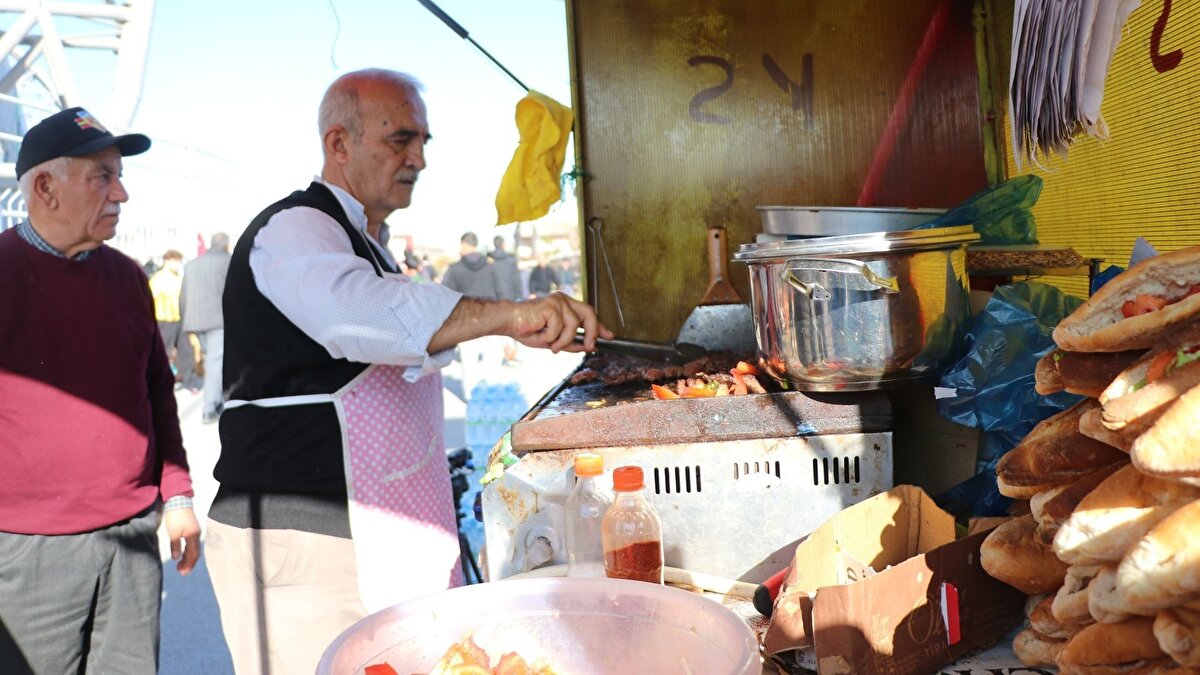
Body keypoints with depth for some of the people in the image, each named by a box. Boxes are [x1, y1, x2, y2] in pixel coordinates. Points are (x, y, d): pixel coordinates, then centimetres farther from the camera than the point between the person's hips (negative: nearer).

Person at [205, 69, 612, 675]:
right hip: (299, 542, -9)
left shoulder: (362, 240, 19)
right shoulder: (293, 230, -14)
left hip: (370, 535, 10)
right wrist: (509, 315, -48)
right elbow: (358, 309, -37)